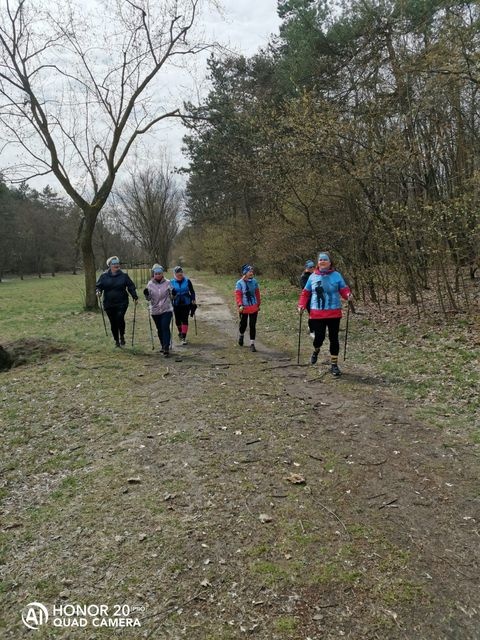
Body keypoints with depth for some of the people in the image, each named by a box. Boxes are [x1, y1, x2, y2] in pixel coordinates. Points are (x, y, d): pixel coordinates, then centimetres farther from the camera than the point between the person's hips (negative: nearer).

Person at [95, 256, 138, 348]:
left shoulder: (124, 275, 2)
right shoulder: (104, 276, 3)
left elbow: (131, 287, 4)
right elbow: (98, 286, 10)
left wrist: (135, 297, -5)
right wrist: (99, 291, -12)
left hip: (122, 303, -2)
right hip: (109, 304, 2)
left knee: (120, 318, -21)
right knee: (113, 323, 7)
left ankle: (122, 336, 3)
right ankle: (116, 340, 23)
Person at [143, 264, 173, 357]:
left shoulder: (167, 283, -1)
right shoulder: (150, 284, 1)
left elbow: (171, 296, 6)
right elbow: (149, 298, 5)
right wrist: (146, 294, -15)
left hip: (166, 309, -2)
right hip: (155, 310, 2)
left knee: (165, 327, -13)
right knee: (159, 329, 13)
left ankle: (166, 348, -13)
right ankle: (163, 346, 31)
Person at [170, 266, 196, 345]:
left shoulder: (187, 281, -2)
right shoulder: (172, 282, -1)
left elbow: (192, 291, 5)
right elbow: (170, 294, 3)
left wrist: (193, 300, -2)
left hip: (186, 304, -1)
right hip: (176, 304, 1)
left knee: (185, 320, -8)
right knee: (178, 320, 11)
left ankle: (183, 337, -6)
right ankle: (180, 332, 38)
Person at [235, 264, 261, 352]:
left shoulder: (254, 282, 3)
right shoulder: (239, 283, -8)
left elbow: (257, 294, 12)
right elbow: (238, 295, -11)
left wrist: (258, 304, 15)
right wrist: (240, 305, -22)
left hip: (254, 308, 2)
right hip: (244, 308, -2)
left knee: (252, 326, 1)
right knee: (243, 324, 10)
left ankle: (252, 344, 8)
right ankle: (241, 335, 43)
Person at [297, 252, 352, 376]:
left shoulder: (336, 275, 2)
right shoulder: (313, 277, 5)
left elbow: (343, 290, 2)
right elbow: (305, 293, 11)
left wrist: (348, 295, -19)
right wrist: (301, 305, -1)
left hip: (334, 313, 0)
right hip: (317, 313, 0)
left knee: (334, 338, 4)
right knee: (319, 337, -5)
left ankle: (334, 364, 16)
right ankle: (316, 351, 32)